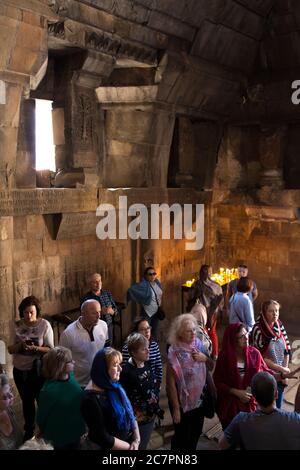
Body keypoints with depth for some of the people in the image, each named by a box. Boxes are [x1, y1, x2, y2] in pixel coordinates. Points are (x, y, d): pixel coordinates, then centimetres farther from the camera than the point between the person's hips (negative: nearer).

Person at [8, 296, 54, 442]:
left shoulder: (45, 325, -14)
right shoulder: (18, 326, -5)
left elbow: (50, 349, -13)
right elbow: (10, 349, -3)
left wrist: (34, 348, -30)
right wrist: (20, 345, -23)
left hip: (39, 370, -3)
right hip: (20, 370, 3)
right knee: (27, 401, 21)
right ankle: (29, 430, 41)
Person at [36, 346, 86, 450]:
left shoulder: (71, 375, -14)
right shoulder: (49, 390, -34)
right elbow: (41, 415, -17)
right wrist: (42, 432, 0)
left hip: (76, 430, 6)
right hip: (60, 436, -6)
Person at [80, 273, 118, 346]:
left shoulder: (108, 294, 6)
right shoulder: (85, 298, -9)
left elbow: (115, 310, 9)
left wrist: (111, 311, -13)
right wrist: (100, 312, -23)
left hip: (109, 327, 4)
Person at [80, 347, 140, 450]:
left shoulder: (115, 386, -3)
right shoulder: (91, 399, -26)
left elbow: (130, 414, 3)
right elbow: (103, 438, -24)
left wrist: (137, 440, -9)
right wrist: (129, 447, -15)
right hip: (105, 447, -6)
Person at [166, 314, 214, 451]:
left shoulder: (198, 345, -5)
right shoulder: (174, 352, -22)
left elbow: (212, 367, 6)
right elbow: (171, 383, -19)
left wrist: (205, 359, -16)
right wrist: (176, 408, -17)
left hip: (199, 398, 5)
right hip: (183, 401, -5)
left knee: (196, 434, 21)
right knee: (182, 436, 12)